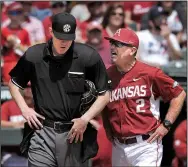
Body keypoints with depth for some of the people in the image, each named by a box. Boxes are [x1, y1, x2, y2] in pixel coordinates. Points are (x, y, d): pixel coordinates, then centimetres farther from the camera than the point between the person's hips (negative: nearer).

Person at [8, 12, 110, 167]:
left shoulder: (88, 56, -6)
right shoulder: (33, 55, 0)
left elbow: (105, 94, 1)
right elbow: (13, 83, 17)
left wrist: (85, 119, -8)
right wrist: (24, 109, 4)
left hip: (75, 133, -1)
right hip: (43, 132, 1)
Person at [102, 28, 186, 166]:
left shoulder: (149, 73, -10)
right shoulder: (107, 75, 4)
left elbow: (179, 94, -4)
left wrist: (166, 125, -7)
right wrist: (108, 131, 13)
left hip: (146, 145, -6)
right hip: (119, 147, 6)